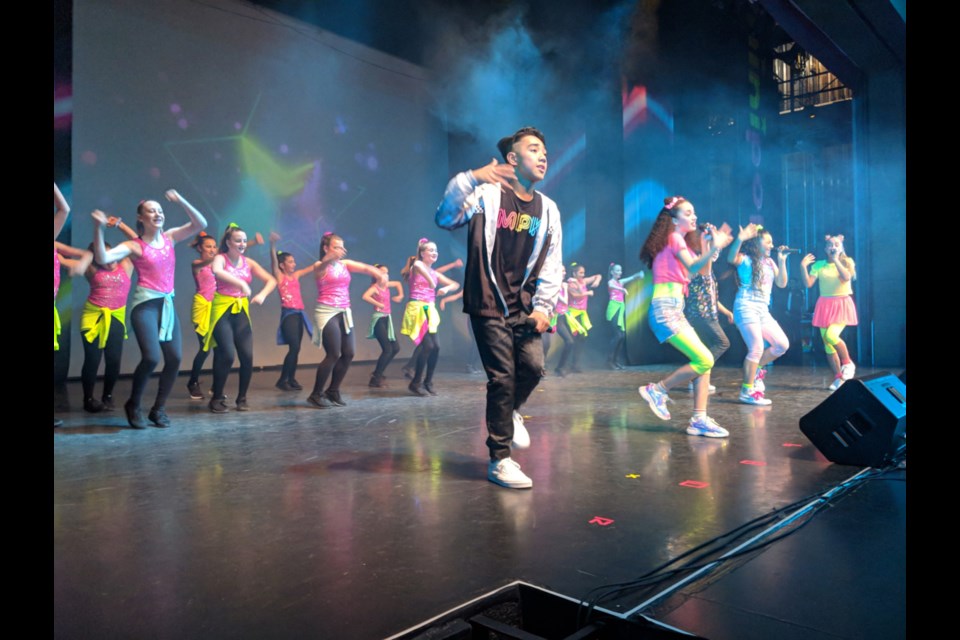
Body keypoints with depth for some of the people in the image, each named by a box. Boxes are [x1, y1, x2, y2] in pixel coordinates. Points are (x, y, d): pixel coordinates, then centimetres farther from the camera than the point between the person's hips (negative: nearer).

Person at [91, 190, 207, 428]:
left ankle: (158, 408, 17)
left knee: (174, 358, 0)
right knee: (151, 357, -18)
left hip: (167, 304, 5)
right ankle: (133, 405, 7)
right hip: (146, 304, -5)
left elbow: (201, 224, 1)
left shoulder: (170, 237, 9)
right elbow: (102, 258, -17)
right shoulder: (134, 246, -4)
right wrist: (98, 229, -25)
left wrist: (181, 201, -8)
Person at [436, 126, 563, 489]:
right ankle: (499, 460, 8)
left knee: (533, 367, -7)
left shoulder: (548, 209, 9)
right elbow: (446, 219, -20)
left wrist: (543, 307, -1)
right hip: (488, 305, -5)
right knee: (503, 377, -6)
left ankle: (510, 412, 28)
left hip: (524, 306, 5)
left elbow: (552, 265, 9)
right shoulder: (487, 194, -5)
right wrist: (468, 180, -32)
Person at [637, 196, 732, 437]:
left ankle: (699, 419, 3)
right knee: (704, 361, -13)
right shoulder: (674, 237, -3)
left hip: (674, 311, 9)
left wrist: (709, 248, 11)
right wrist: (714, 249, -31)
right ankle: (657, 390, 1)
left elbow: (701, 271, 20)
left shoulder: (677, 240, 23)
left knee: (704, 361, 2)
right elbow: (692, 268, -19)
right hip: (665, 310, -9)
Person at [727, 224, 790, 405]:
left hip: (763, 310, 8)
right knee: (757, 348, -14)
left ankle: (755, 369, 24)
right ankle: (747, 391, -7)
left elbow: (781, 283, 13)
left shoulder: (770, 262, 17)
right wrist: (740, 239, -43)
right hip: (746, 308, -8)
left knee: (782, 345, 8)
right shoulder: (745, 259, -4)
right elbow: (731, 258, -27)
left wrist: (782, 261, 5)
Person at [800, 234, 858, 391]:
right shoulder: (819, 264, 6)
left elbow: (847, 277, -19)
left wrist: (836, 259, -17)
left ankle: (848, 362, 1)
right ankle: (838, 378, 13)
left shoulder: (846, 262, 2)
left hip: (842, 305, -3)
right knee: (827, 342, 2)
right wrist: (803, 267, -13)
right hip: (825, 305, 3)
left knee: (831, 336, -25)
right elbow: (808, 283, -3)